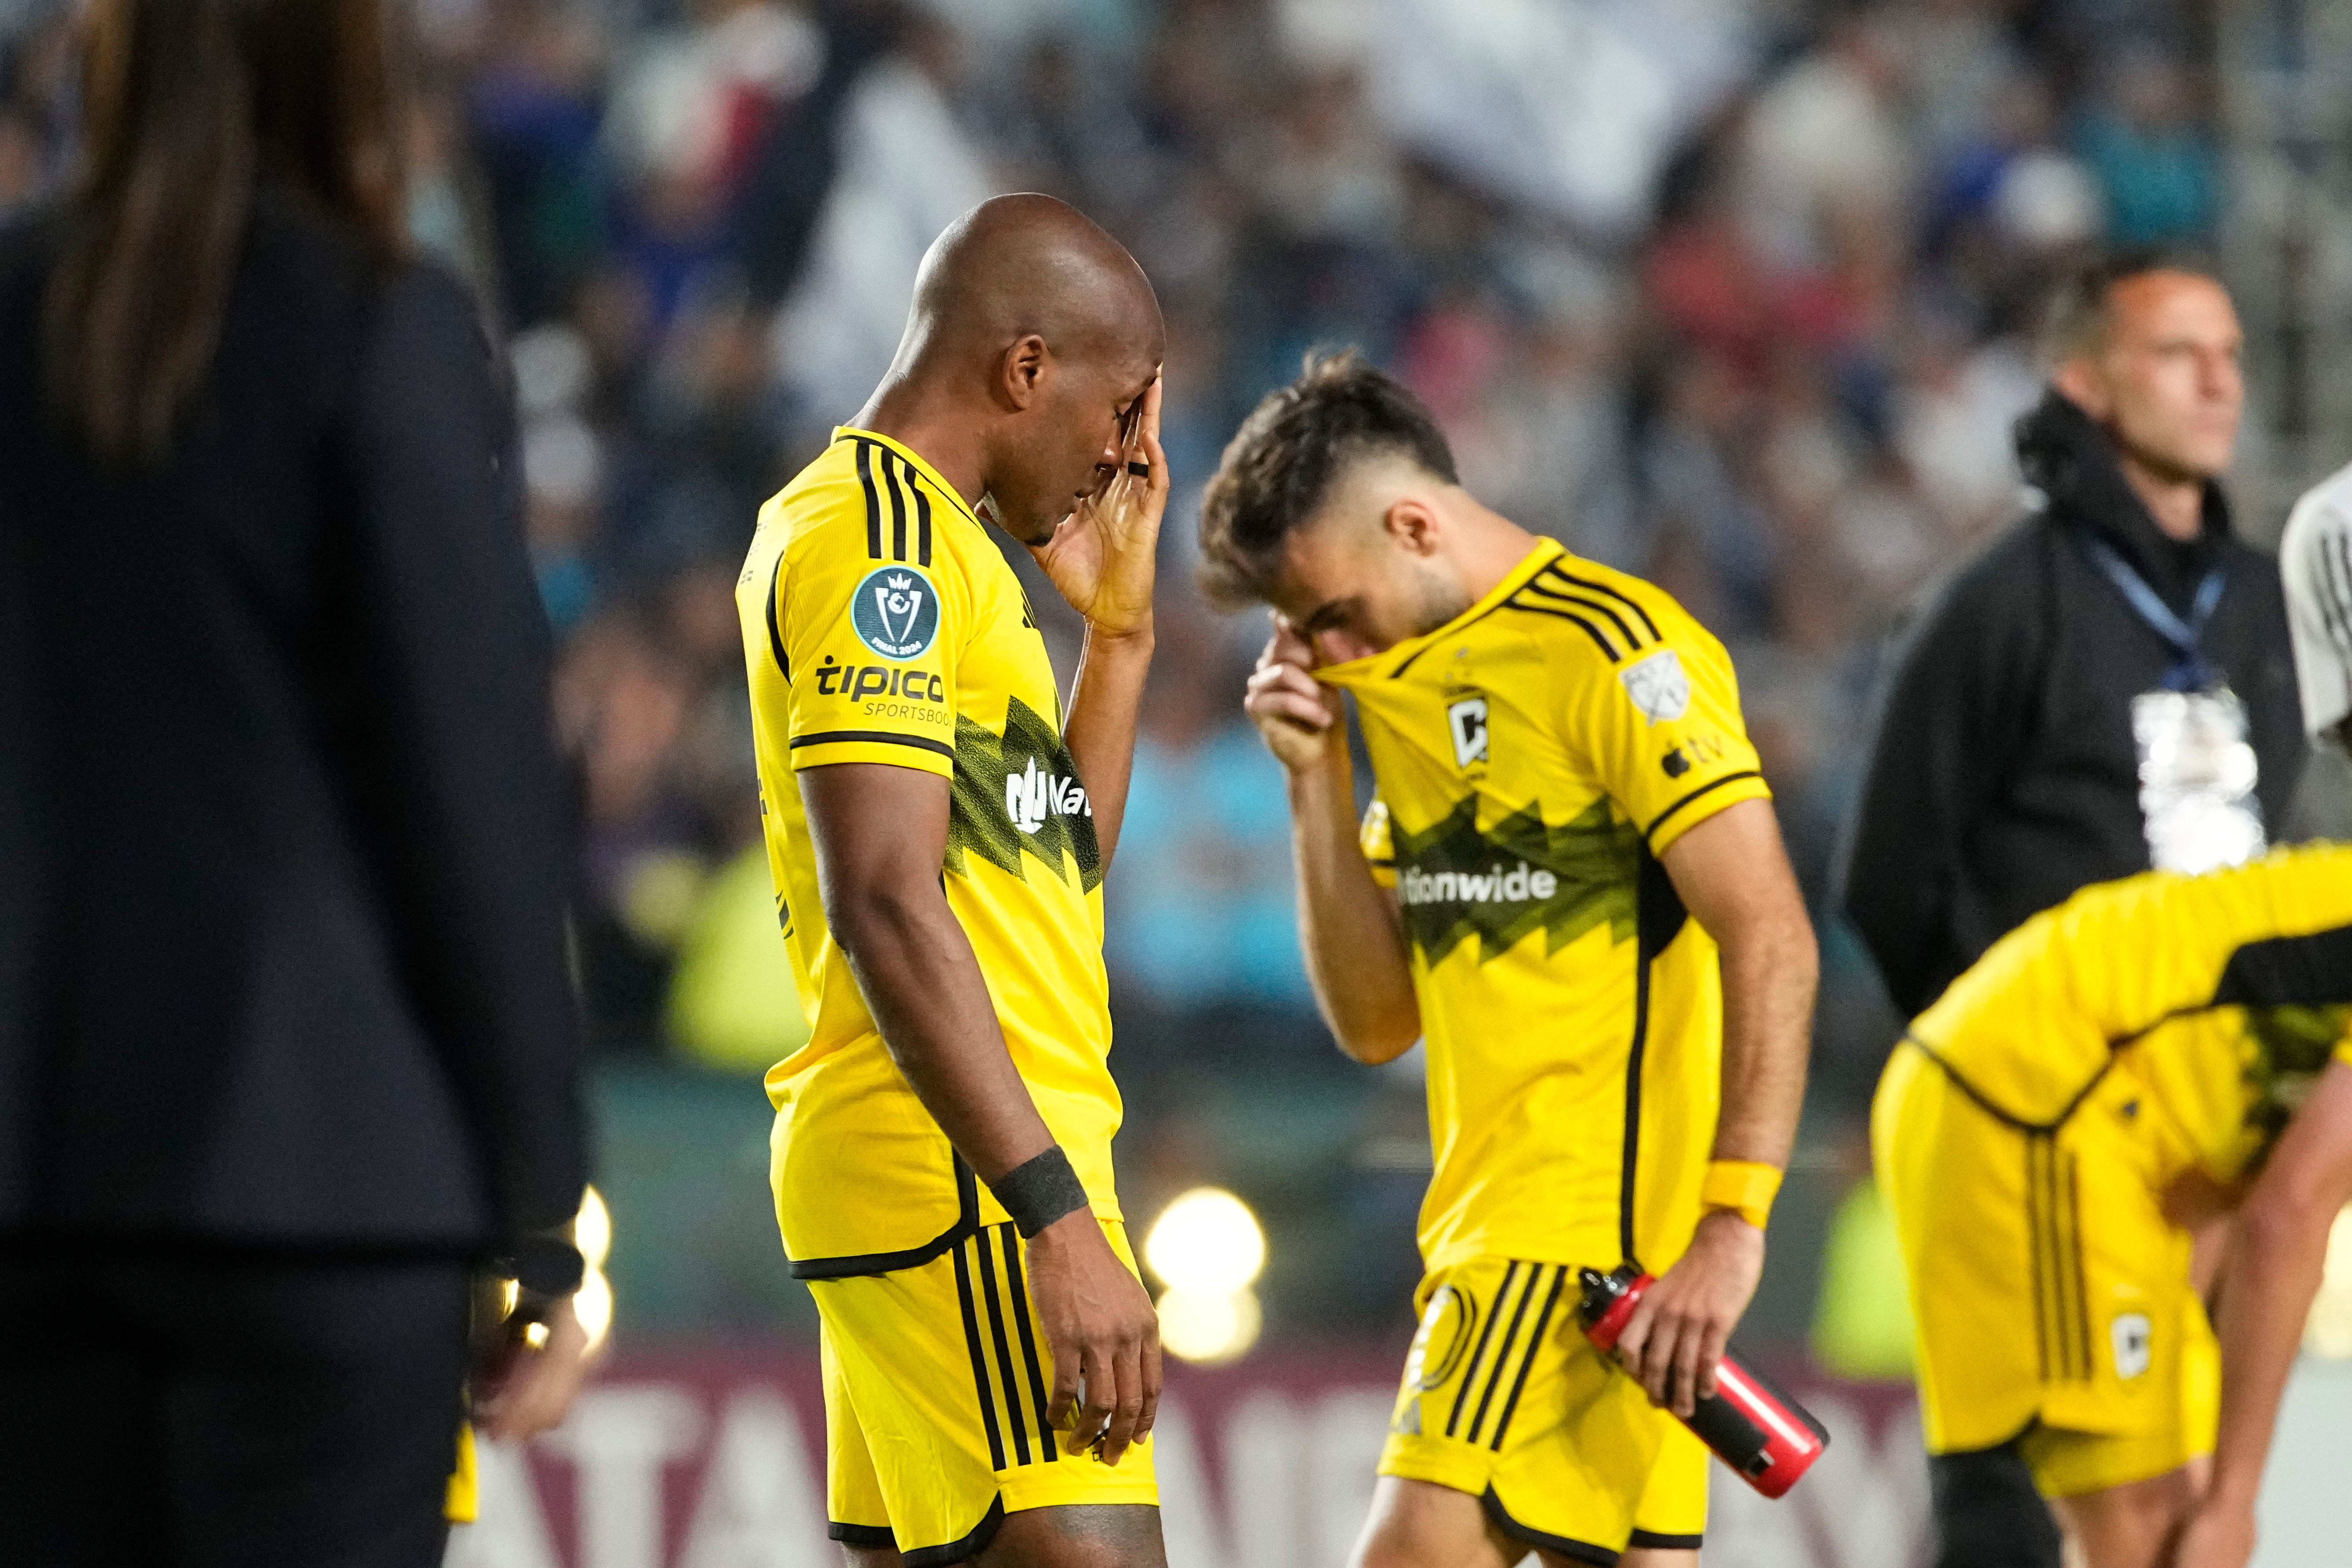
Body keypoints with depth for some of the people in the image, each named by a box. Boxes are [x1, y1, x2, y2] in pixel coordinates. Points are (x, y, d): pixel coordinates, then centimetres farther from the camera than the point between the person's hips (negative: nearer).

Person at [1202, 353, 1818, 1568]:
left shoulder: (1611, 649, -9)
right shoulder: (1412, 682, 18)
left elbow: (1770, 944, -16)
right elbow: (1377, 1021, 16)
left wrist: (1731, 1226, -22)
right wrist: (1317, 778, 5)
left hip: (1589, 1219, -9)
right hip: (1494, 1223, 9)